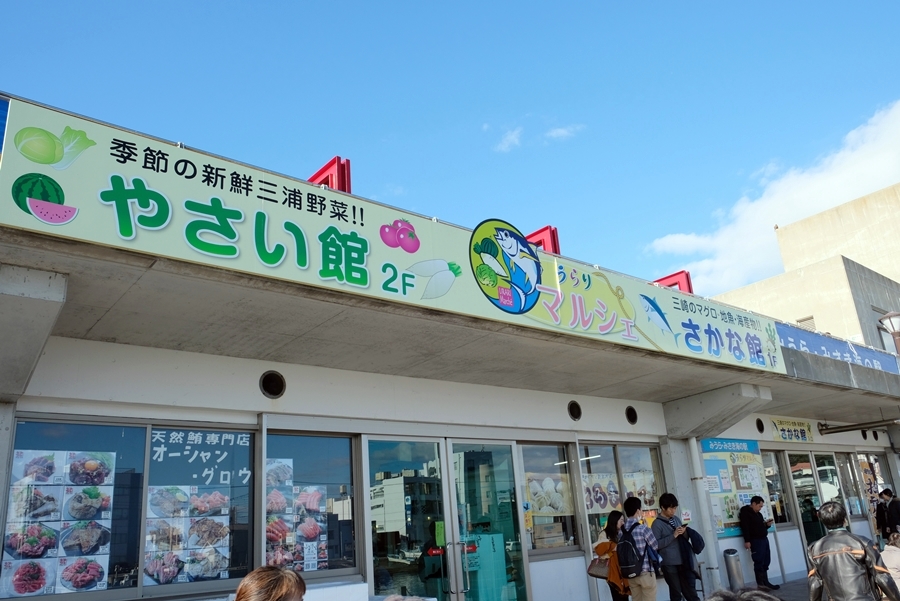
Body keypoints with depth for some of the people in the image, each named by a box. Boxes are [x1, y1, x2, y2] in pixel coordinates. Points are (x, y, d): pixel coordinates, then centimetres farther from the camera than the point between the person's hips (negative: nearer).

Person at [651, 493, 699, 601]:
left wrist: (684, 533, -3)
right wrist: (673, 535, -18)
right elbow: (656, 544, -17)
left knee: (691, 591, 11)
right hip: (669, 564, -6)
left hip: (683, 561, 6)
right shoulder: (657, 524, -8)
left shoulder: (676, 519, 12)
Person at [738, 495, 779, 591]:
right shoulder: (745, 513, -10)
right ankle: (761, 583, -4)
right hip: (756, 541, -9)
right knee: (759, 562, -7)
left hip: (764, 539, 9)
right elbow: (745, 527, -18)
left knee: (766, 561, 10)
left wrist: (767, 524, 6)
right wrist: (747, 541, -24)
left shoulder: (758, 514, 19)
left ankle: (765, 582, 17)